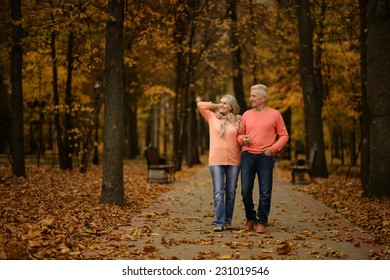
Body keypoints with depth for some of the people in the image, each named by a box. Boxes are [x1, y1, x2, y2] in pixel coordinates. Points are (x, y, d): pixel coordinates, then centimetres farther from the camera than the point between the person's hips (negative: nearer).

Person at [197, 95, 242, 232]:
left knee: (231, 193, 6)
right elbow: (200, 105, 6)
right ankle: (219, 223, -7)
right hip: (216, 161, -1)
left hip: (233, 161, 1)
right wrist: (216, 106, 10)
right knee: (218, 192, -6)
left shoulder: (238, 121, 7)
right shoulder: (212, 118, 9)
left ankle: (228, 221, 14)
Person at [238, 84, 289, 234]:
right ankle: (250, 219, 20)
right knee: (246, 190, 1)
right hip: (247, 156, 3)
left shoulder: (274, 114, 3)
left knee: (265, 192, -2)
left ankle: (261, 222, 8)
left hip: (265, 157, -3)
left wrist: (273, 148, -8)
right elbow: (240, 135, 19)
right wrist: (242, 139, -4)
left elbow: (284, 135, 5)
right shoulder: (246, 115, 12)